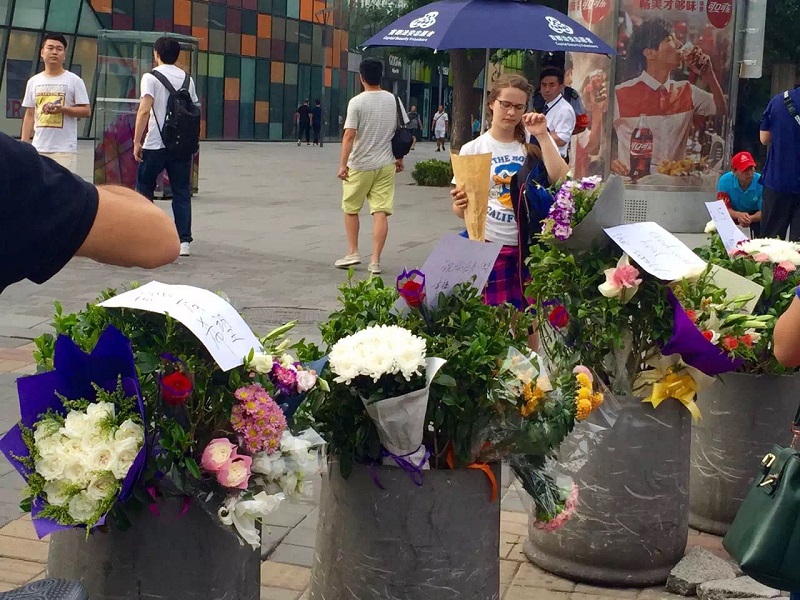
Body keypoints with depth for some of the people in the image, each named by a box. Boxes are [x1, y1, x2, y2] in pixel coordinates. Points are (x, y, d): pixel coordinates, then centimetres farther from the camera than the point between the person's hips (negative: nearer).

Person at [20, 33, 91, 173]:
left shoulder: (74, 81, 0)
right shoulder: (33, 82, 12)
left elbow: (87, 111, -2)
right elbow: (29, 115, 14)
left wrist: (62, 109, -18)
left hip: (64, 149, -4)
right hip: (38, 148, 4)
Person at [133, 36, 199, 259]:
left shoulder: (151, 77, -6)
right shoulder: (187, 79, 9)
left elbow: (144, 111, -16)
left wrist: (137, 142, -13)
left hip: (155, 145, -4)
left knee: (144, 190, 10)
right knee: (182, 193, 6)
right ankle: (184, 241, 1)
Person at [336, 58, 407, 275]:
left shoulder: (357, 102, -10)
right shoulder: (394, 100, 3)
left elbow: (349, 135, -15)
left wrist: (343, 164, -12)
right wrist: (399, 158, 18)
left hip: (359, 166, -3)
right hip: (386, 165, 3)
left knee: (351, 209, 15)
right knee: (381, 212, 1)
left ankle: (353, 252, 18)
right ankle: (375, 261, -1)